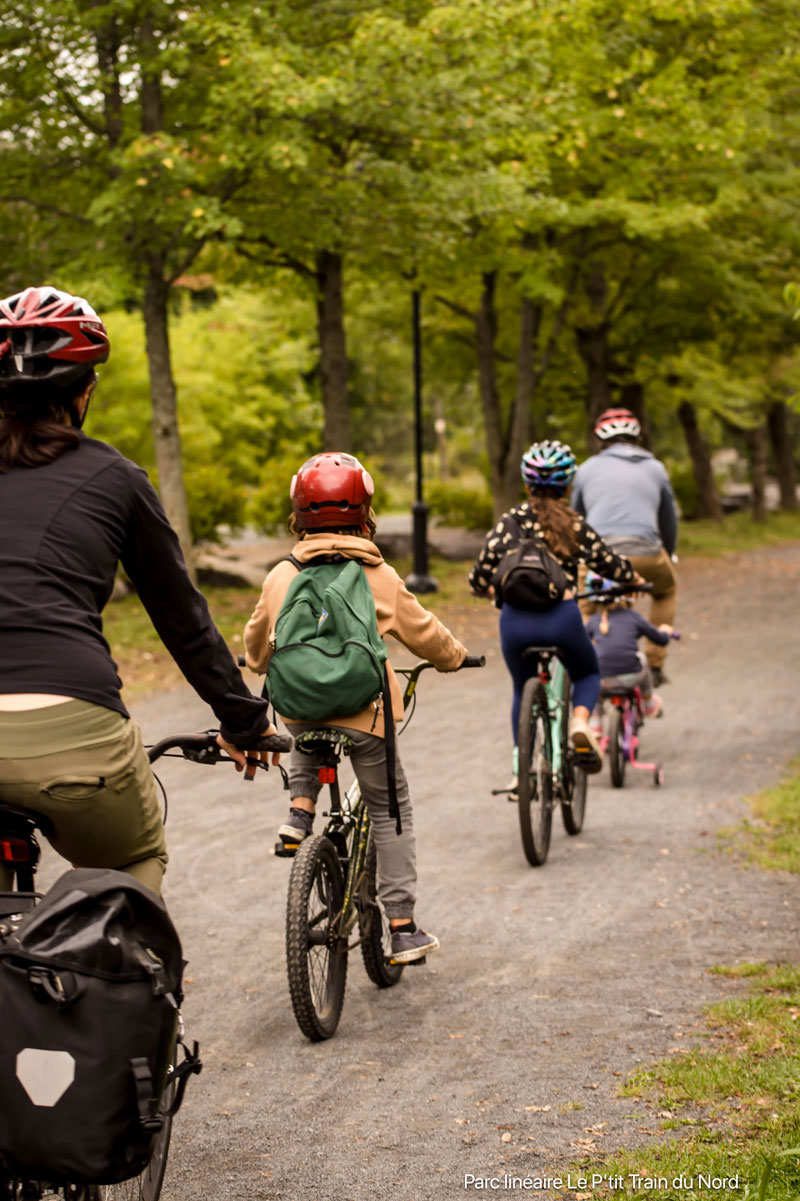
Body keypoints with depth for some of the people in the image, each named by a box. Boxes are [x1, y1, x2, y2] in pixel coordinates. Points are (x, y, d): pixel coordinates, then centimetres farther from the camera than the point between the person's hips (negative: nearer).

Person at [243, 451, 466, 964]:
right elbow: (422, 631, 8)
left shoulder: (281, 577, 3)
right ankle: (402, 928, 8)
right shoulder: (380, 577, -3)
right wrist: (454, 656, 29)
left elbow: (256, 644, 18)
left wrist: (261, 665, 41)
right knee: (391, 812, 10)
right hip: (364, 711, -2)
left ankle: (300, 809, 13)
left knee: (307, 744, 39)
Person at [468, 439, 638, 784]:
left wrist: (494, 590, 27)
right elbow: (614, 567, 7)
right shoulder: (575, 525, 5)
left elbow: (478, 579, 4)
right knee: (588, 674, 27)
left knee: (523, 691, 27)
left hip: (515, 620, 1)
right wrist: (633, 578, 30)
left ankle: (520, 767, 20)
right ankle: (580, 721, -3)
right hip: (562, 617, -1)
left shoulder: (509, 523, 7)